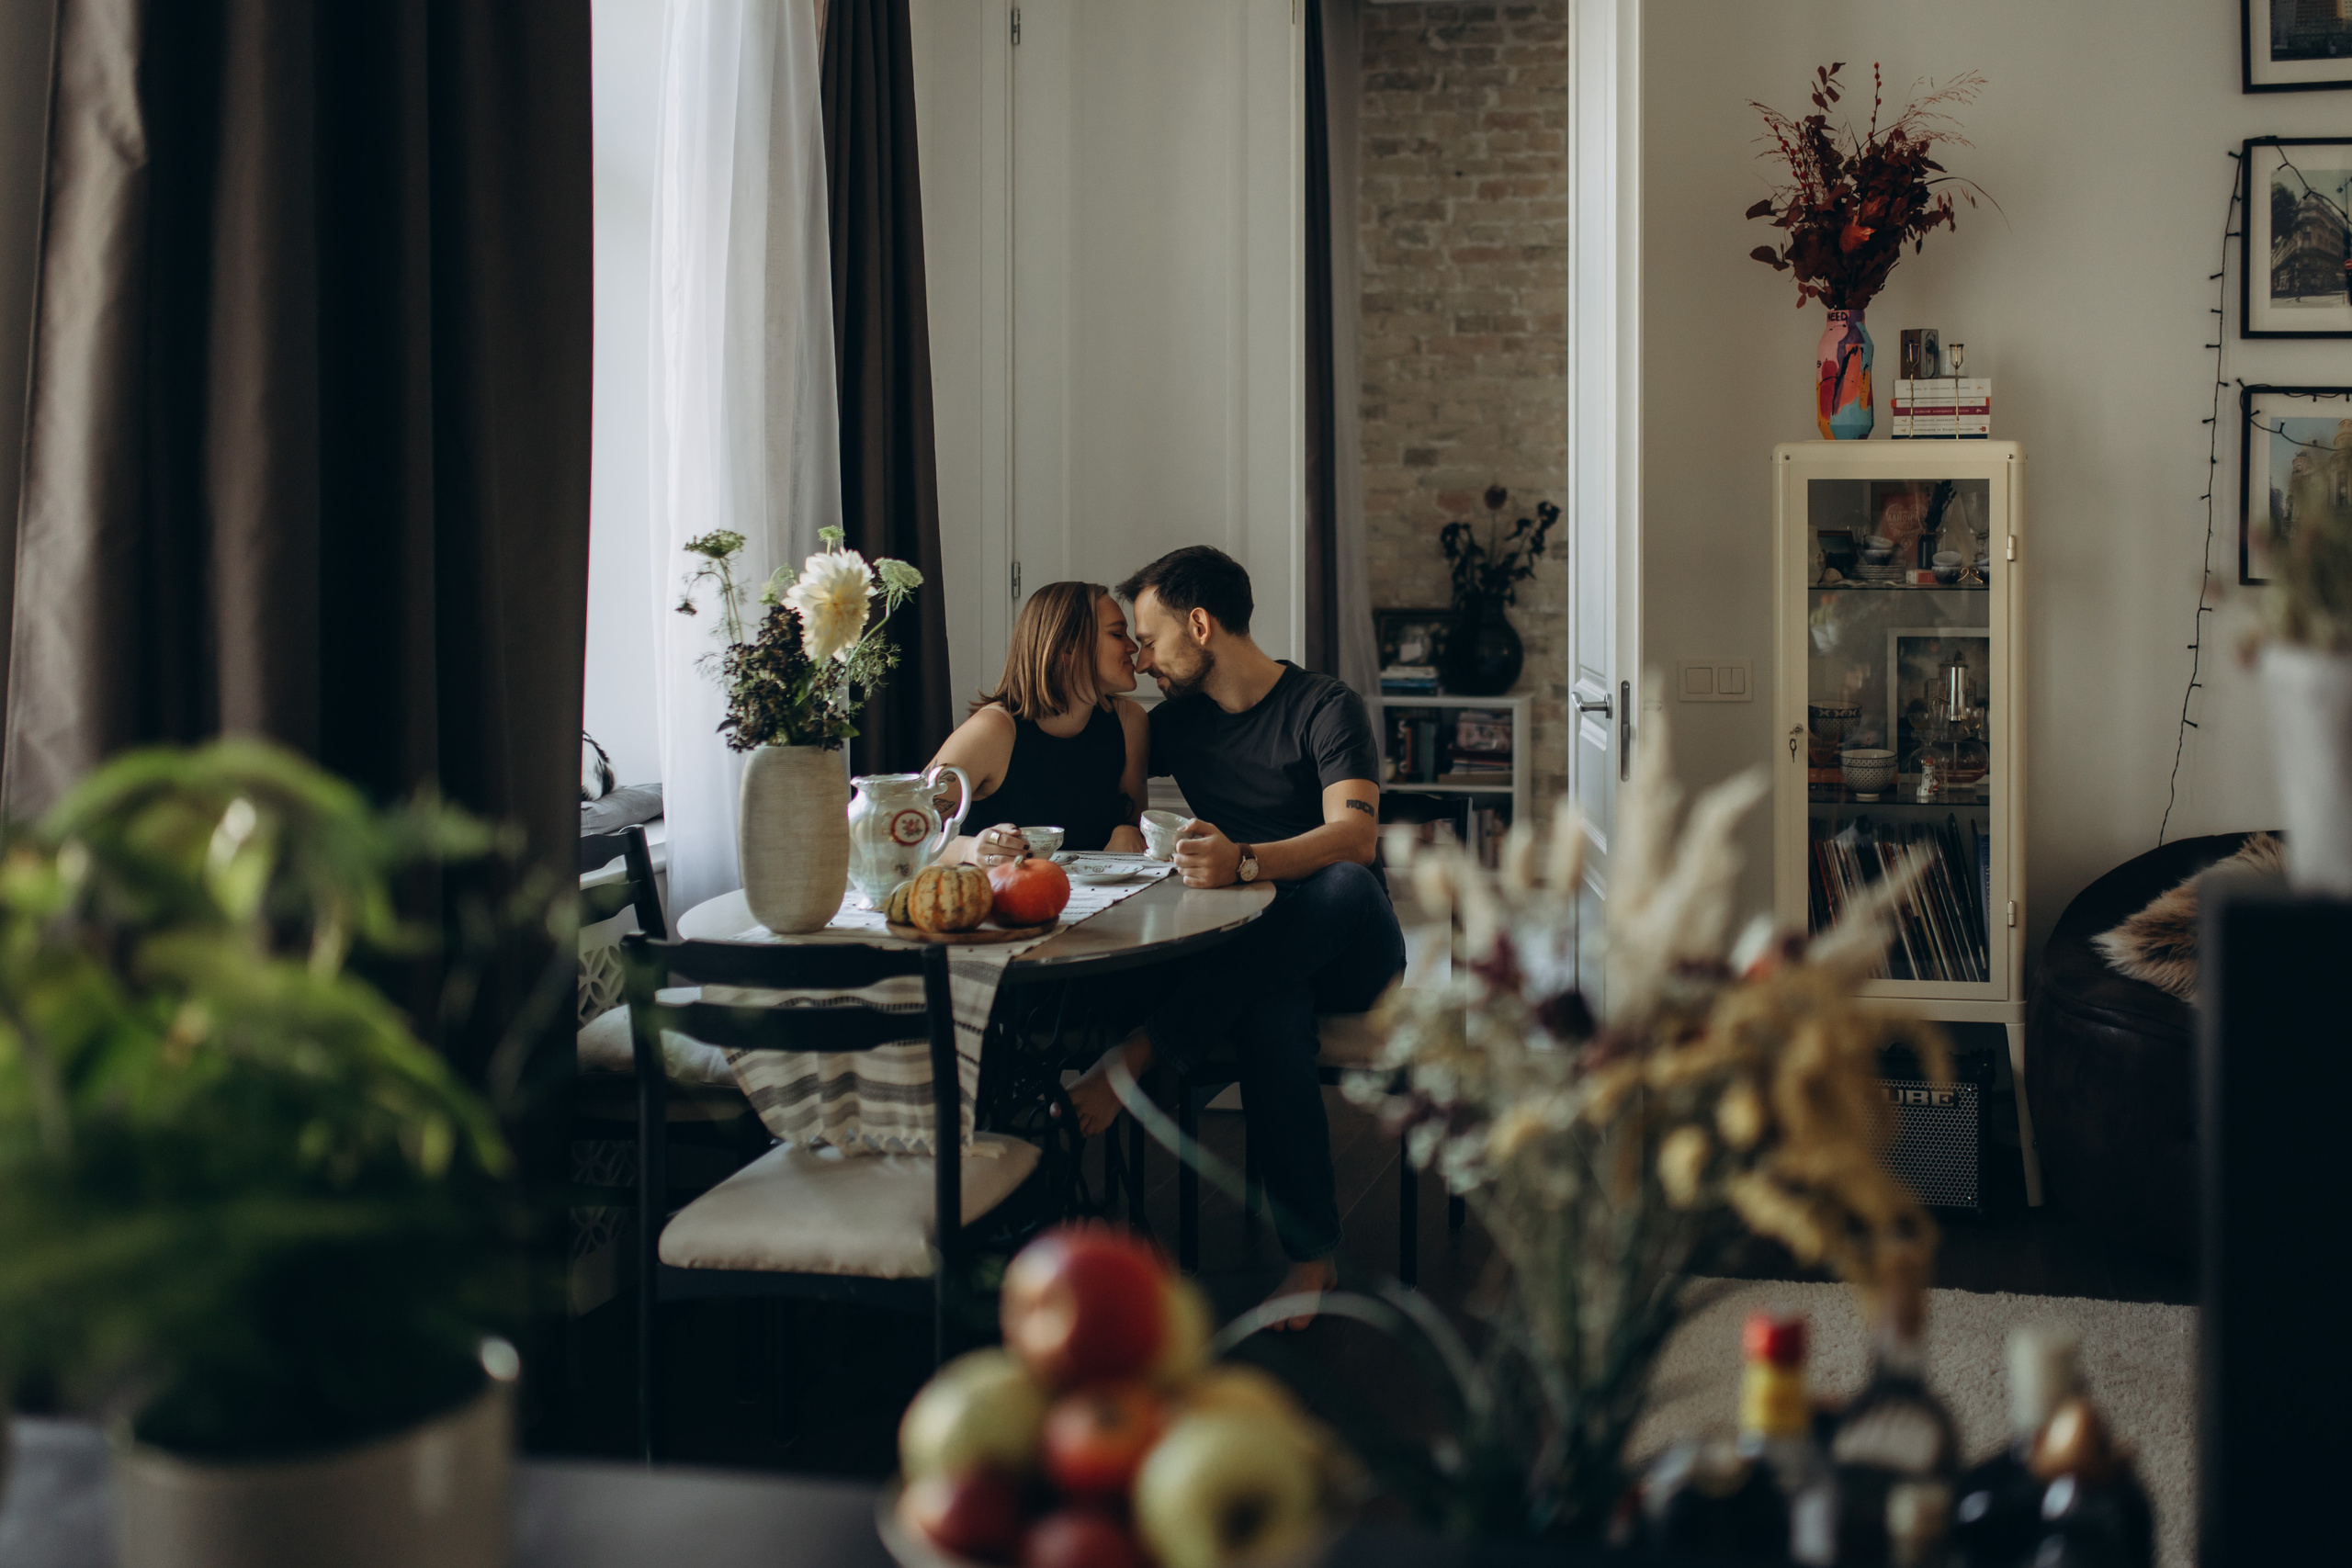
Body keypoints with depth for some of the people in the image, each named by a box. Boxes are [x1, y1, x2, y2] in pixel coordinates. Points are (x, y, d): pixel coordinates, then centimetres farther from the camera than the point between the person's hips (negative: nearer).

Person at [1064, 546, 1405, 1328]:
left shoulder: (1325, 707, -8)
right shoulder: (1179, 722, 10)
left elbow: (1356, 835, -26)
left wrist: (1244, 861, -45)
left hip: (1348, 951, -3)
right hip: (1253, 963, 3)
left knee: (1345, 885, -39)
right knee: (1264, 1017, -36)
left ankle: (1136, 1054, -44)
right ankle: (1311, 1256, -33)